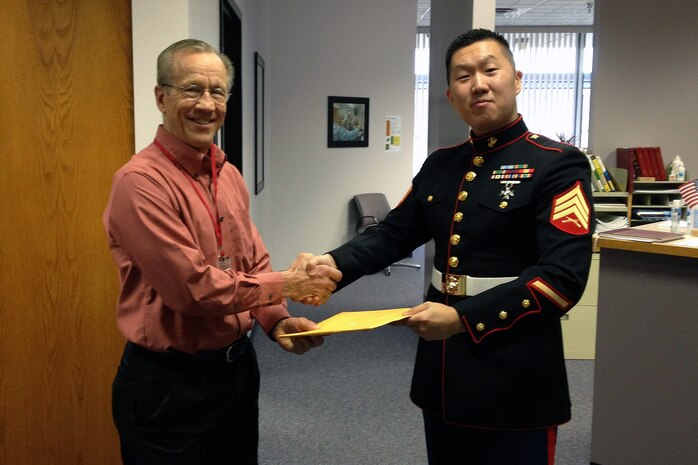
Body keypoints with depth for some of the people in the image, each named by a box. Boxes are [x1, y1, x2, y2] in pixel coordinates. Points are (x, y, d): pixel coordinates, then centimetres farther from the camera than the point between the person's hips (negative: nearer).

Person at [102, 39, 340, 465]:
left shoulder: (230, 175, 5)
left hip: (237, 364, 7)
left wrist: (277, 321, -8)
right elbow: (192, 286, -24)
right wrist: (286, 284, -15)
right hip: (168, 382, -7)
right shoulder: (141, 181, -19)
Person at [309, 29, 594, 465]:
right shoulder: (440, 165, 8)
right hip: (441, 374, 6)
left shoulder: (558, 165, -11)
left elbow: (562, 277, -20)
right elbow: (394, 234, 12)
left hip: (514, 380, -5)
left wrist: (464, 319, -26)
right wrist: (333, 264, -6)